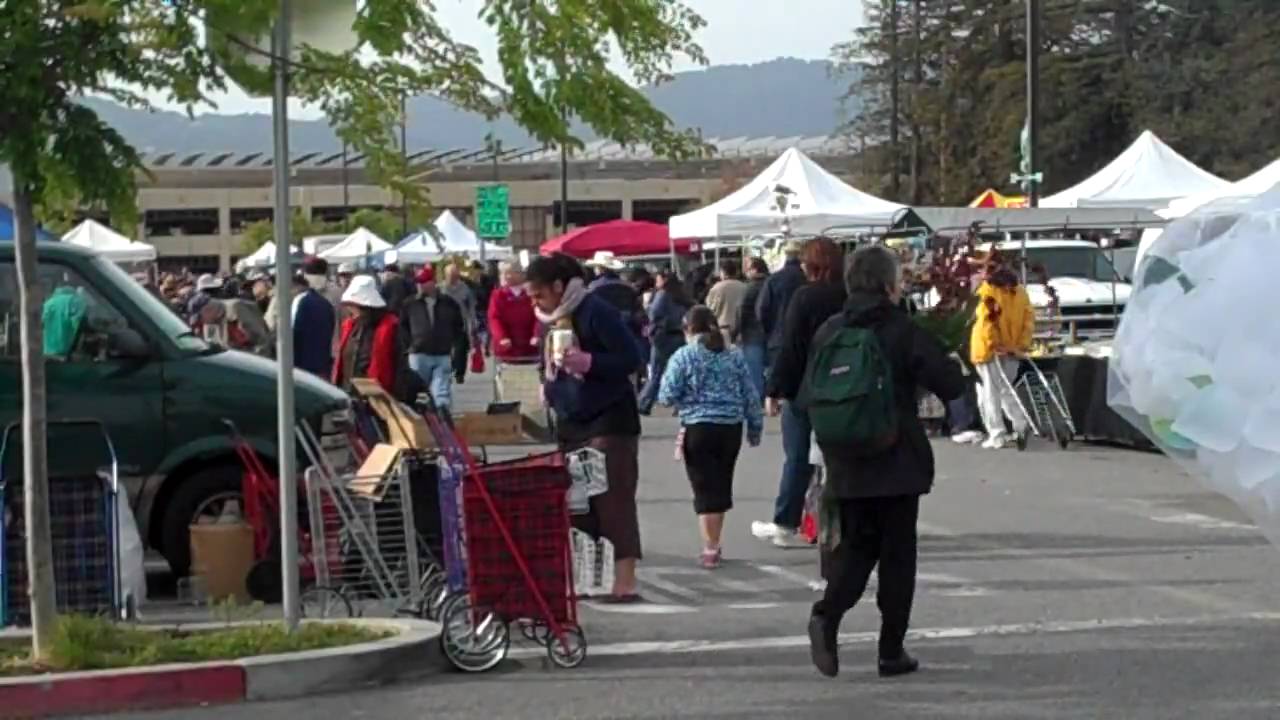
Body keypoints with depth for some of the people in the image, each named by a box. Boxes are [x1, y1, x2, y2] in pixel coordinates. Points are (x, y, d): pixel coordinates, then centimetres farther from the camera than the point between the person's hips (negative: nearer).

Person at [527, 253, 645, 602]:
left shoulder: (595, 312, -13)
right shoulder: (552, 320, 11)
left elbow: (631, 359, -17)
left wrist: (586, 362, -24)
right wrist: (548, 388, 6)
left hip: (609, 421, -8)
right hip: (571, 422, 8)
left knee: (614, 501, -9)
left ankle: (625, 582, -9)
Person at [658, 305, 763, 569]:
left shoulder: (683, 356, -6)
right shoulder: (735, 356, 6)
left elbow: (668, 396, -9)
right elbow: (750, 396, 8)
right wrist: (755, 428, 17)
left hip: (699, 428, -4)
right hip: (731, 428, 4)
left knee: (705, 489, -1)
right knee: (722, 486, 14)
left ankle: (710, 549, -5)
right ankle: (714, 545, 23)